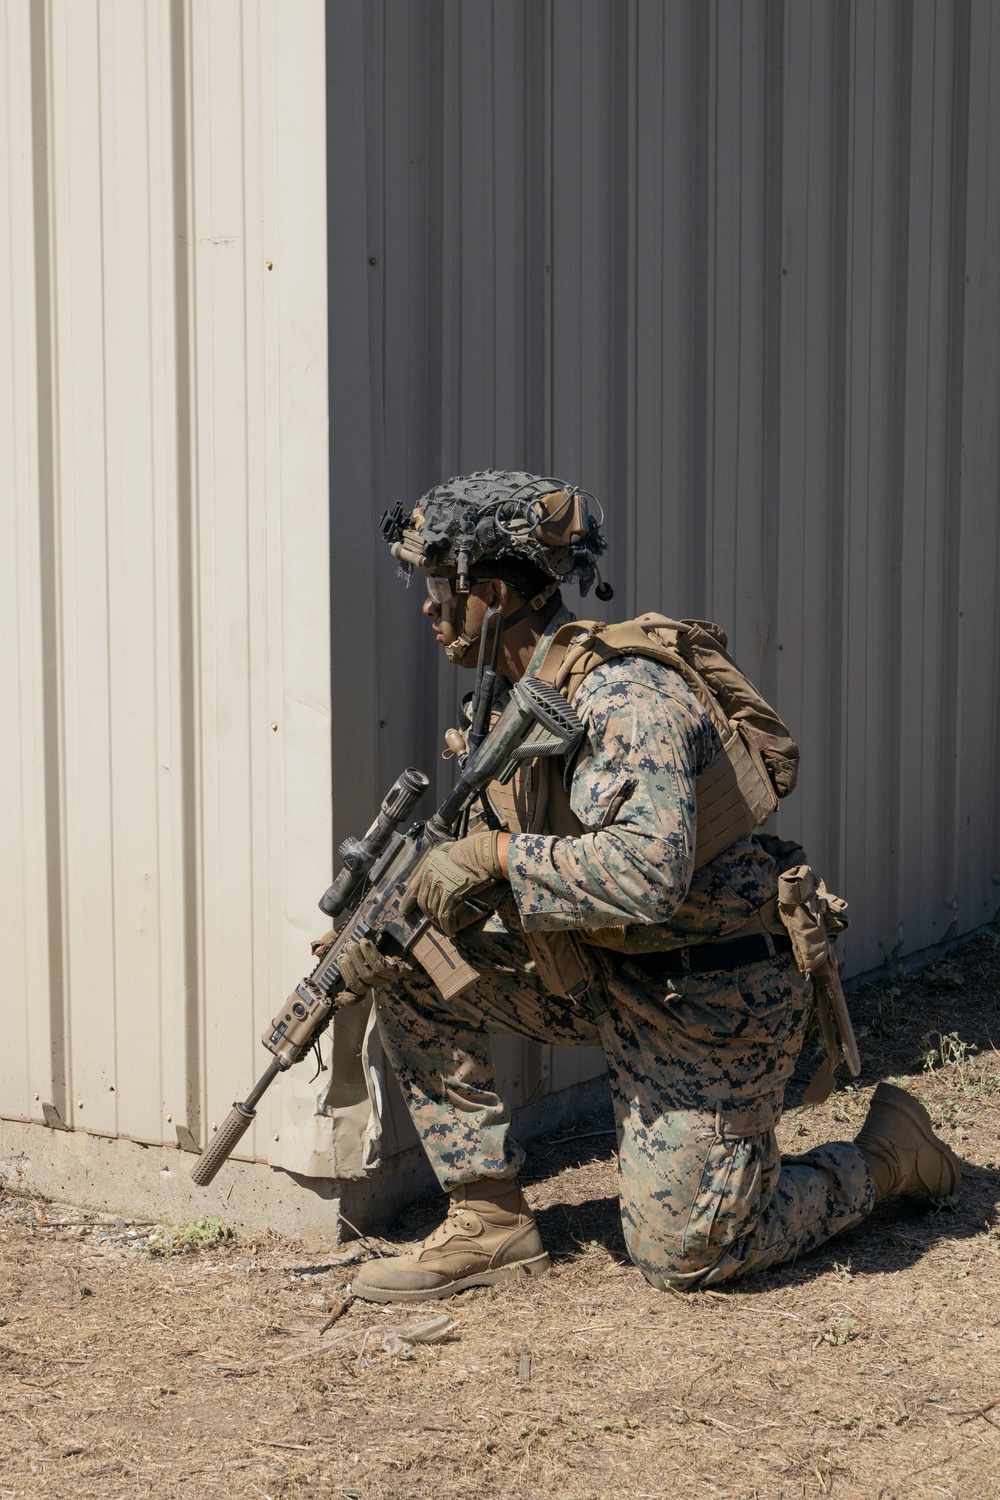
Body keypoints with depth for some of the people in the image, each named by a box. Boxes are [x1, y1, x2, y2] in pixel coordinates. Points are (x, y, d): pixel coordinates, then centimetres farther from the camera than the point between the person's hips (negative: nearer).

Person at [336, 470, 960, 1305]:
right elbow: (490, 863, 11)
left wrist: (495, 853, -28)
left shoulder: (626, 695, -25)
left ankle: (883, 1158, 21)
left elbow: (650, 871, -38)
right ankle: (490, 1221, 2)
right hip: (601, 976, 9)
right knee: (411, 963, -3)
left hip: (713, 998, -8)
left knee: (682, 1258, -2)